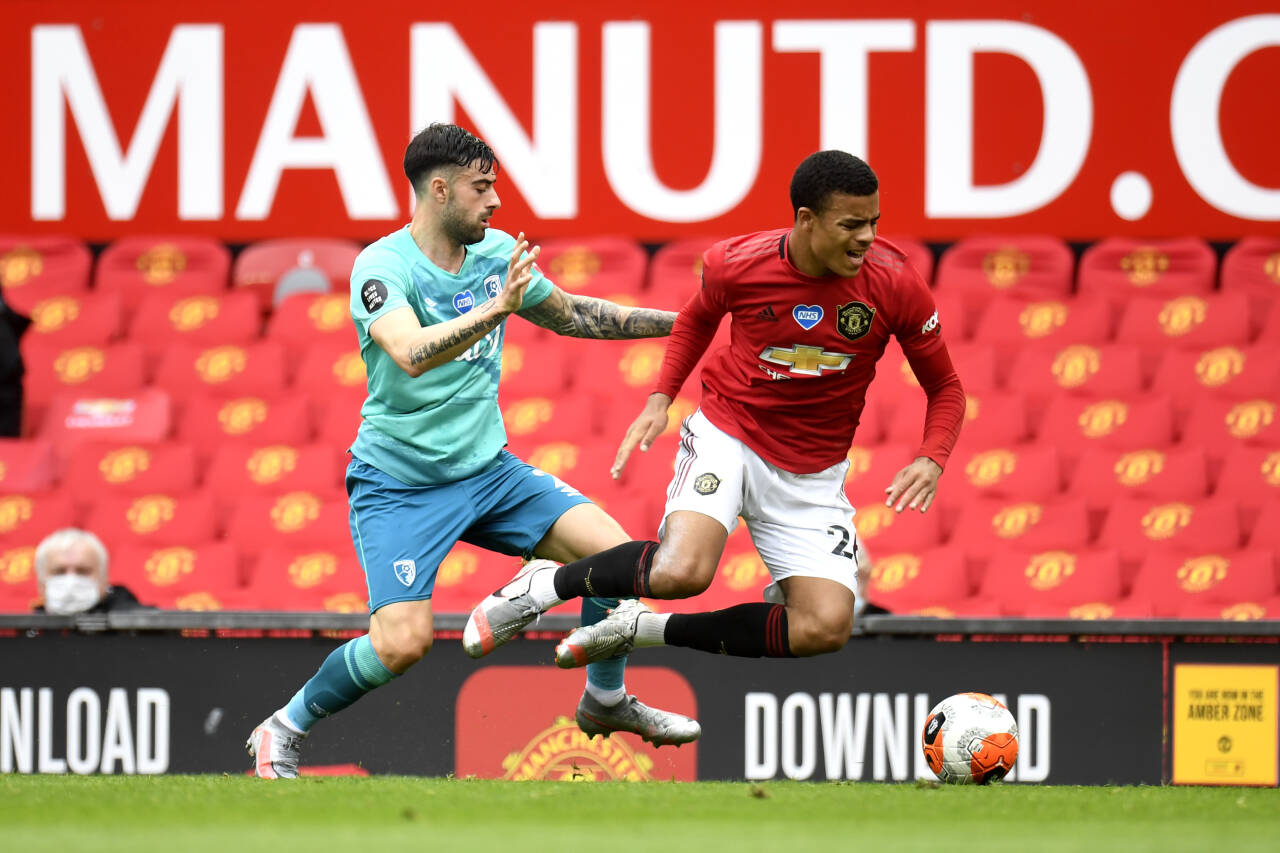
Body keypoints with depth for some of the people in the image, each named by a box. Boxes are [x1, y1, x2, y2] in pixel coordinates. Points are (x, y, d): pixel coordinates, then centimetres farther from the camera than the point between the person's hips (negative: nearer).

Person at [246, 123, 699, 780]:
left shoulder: (497, 252, 3)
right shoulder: (382, 267, -17)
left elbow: (569, 315, 20)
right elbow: (412, 355, -35)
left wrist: (678, 322, 20)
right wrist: (497, 307, -44)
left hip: (488, 471, 6)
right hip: (398, 484, -6)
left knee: (617, 553, -7)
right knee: (404, 643, -20)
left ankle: (605, 701, 17)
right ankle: (282, 732, 3)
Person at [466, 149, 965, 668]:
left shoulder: (895, 285, -14)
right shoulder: (736, 264, -14)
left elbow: (945, 388, -1)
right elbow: (698, 318, 12)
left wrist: (931, 460, -20)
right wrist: (660, 399, 0)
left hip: (813, 475, 3)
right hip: (727, 436, -3)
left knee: (825, 628, -17)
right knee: (682, 571, -32)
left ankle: (640, 628, 1)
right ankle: (545, 586, -4)